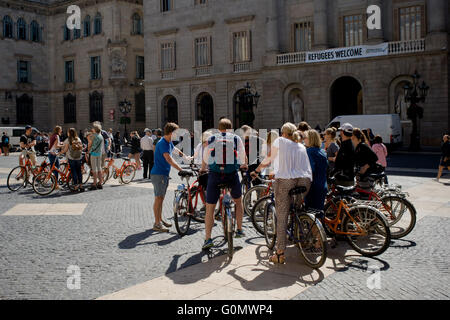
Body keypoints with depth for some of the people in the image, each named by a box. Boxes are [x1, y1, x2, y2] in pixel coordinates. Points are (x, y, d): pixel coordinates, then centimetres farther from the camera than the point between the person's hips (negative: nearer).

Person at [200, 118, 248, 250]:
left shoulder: (211, 139, 10)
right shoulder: (236, 138, 8)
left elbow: (205, 158, 21)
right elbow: (243, 157, 17)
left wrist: (203, 169, 41)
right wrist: (244, 166, 40)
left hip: (215, 174, 0)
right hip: (232, 175, 1)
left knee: (210, 208, 6)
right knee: (238, 201, 25)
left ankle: (208, 238, 0)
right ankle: (239, 230, 28)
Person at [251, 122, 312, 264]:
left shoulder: (279, 142, 14)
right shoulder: (302, 147, 25)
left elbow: (268, 160, 17)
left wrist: (256, 171, 30)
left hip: (285, 180, -4)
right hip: (305, 181, 4)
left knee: (281, 217, -1)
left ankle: (280, 254, 0)